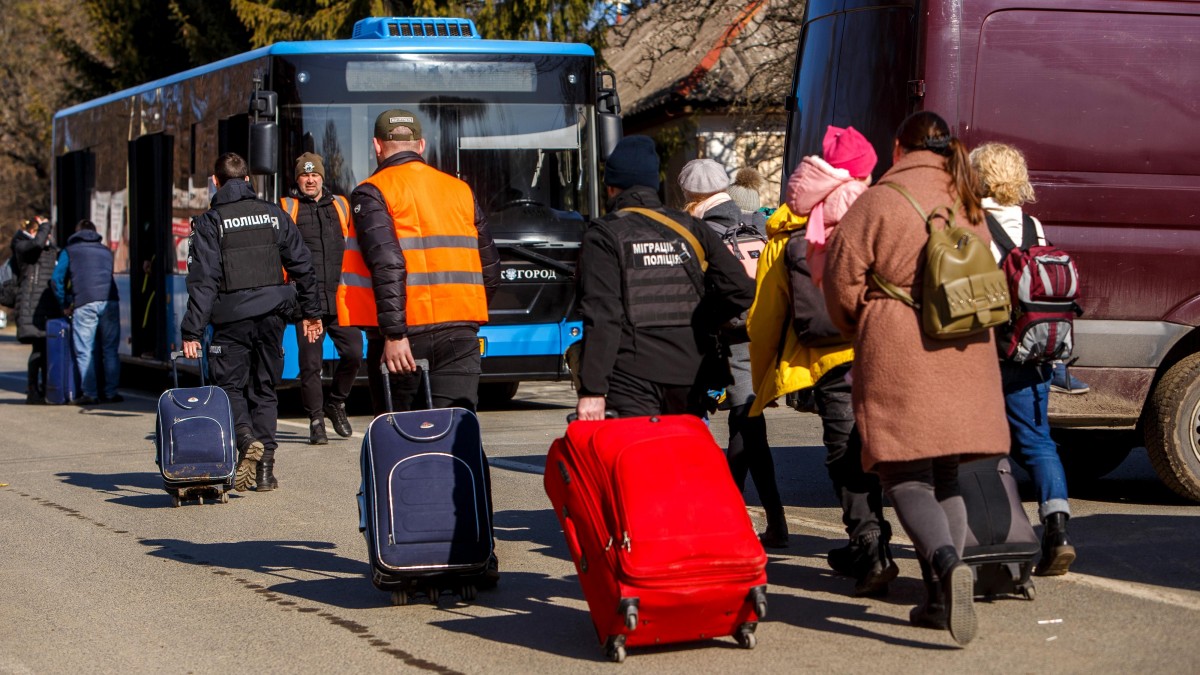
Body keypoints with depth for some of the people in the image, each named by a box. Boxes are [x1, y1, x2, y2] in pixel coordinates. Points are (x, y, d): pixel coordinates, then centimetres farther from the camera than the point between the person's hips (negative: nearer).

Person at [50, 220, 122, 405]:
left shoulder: (69, 251, 16)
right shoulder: (106, 251, 24)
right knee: (110, 351, 7)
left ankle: (90, 394, -4)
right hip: (109, 302, 3)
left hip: (84, 304, -2)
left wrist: (64, 306, 18)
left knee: (85, 352, 0)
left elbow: (57, 279, 9)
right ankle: (111, 392, 5)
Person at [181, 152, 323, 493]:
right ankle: (265, 467, 6)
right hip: (272, 313, 4)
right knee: (265, 388, 12)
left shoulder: (210, 222, -3)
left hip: (232, 317, -4)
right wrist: (311, 311, 19)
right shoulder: (274, 215, 9)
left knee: (230, 385, 7)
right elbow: (301, 265, 10)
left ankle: (247, 439, -20)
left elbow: (202, 280, -10)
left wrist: (192, 331, -10)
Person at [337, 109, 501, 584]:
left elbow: (387, 264, -16)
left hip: (402, 335, -4)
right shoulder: (460, 192, 14)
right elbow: (490, 267, 14)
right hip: (460, 333, 4)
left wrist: (393, 334, -19)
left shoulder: (372, 194, -2)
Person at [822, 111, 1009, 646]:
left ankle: (947, 562, -29)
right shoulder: (970, 207, 12)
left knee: (906, 477, -4)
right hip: (964, 356, 6)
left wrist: (861, 331, 15)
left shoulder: (878, 203, -7)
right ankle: (940, 599, 12)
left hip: (899, 360, -5)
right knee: (944, 475, 14)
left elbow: (842, 282, -4)